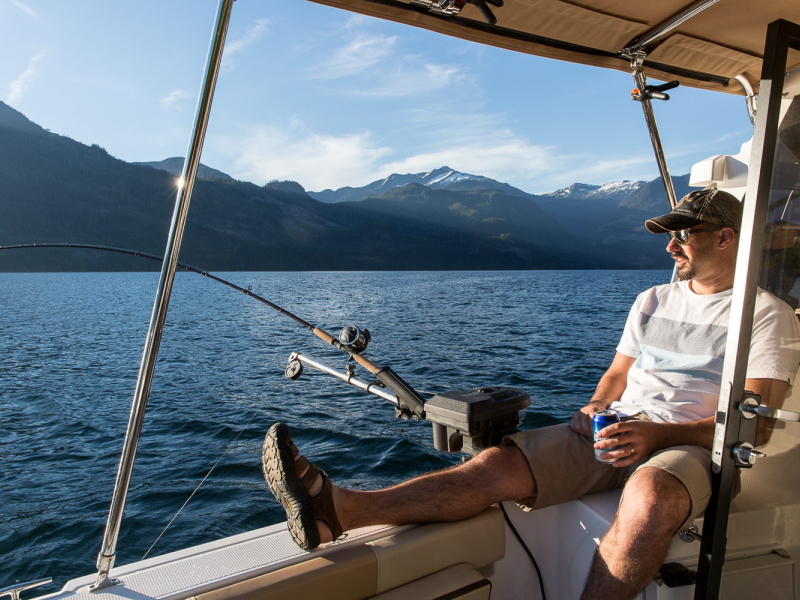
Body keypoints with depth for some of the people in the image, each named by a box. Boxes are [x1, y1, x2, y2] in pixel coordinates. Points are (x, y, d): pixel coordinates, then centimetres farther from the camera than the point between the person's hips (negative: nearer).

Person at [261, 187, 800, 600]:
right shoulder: (653, 301, 21)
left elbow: (757, 423, -7)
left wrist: (657, 434, -20)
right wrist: (594, 410, -2)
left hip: (689, 445, -4)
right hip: (614, 433, 4)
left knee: (649, 495, -42)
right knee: (499, 464, -21)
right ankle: (336, 508, -35)